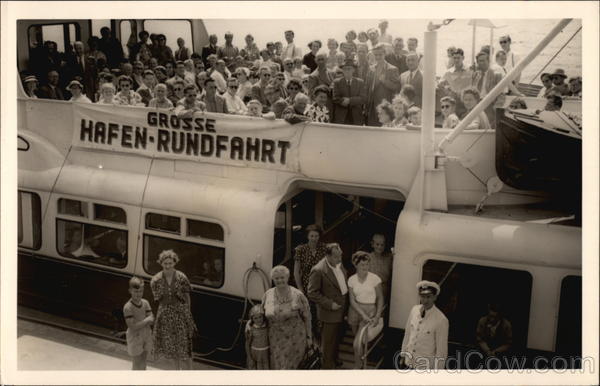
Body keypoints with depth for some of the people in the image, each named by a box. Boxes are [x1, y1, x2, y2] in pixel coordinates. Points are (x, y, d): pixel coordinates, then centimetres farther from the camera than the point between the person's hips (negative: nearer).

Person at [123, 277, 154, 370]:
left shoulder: (145, 303, -5)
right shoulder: (128, 307, -22)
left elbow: (151, 320, -6)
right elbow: (132, 326, -25)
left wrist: (141, 323, -23)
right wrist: (146, 320, -23)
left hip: (146, 336, 5)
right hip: (135, 338, -5)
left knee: (143, 362, 20)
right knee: (137, 365, 5)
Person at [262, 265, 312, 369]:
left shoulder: (298, 295, -14)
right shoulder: (267, 295, -4)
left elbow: (307, 317, -5)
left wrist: (309, 337, -1)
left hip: (294, 339, -3)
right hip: (275, 339, 3)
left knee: (289, 367, 6)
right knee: (277, 367, 15)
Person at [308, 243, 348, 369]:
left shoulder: (338, 264, -1)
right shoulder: (318, 270, -25)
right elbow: (312, 293, -21)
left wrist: (345, 303, 9)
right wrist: (330, 304, -21)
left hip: (341, 310, 7)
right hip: (329, 313, -7)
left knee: (337, 339, 24)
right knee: (328, 343, 7)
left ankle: (334, 360, 44)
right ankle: (327, 366, 24)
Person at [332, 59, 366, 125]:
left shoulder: (360, 82, 10)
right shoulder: (337, 82, 8)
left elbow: (363, 98, -3)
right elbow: (335, 98, -2)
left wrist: (350, 100, -15)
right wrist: (345, 101, -14)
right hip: (340, 117, -1)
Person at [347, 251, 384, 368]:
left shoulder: (375, 278, -10)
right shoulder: (351, 280, -3)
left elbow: (380, 298, -3)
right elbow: (352, 300, -5)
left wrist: (377, 316, -12)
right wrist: (363, 315, -17)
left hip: (370, 311, -3)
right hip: (355, 311, 3)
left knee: (357, 343, -13)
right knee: (357, 336, 14)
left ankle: (357, 367, 9)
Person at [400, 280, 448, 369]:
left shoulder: (441, 320, -22)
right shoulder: (414, 310, -8)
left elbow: (442, 349, -15)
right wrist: (403, 354, 11)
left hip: (427, 366, -4)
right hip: (410, 362, 4)